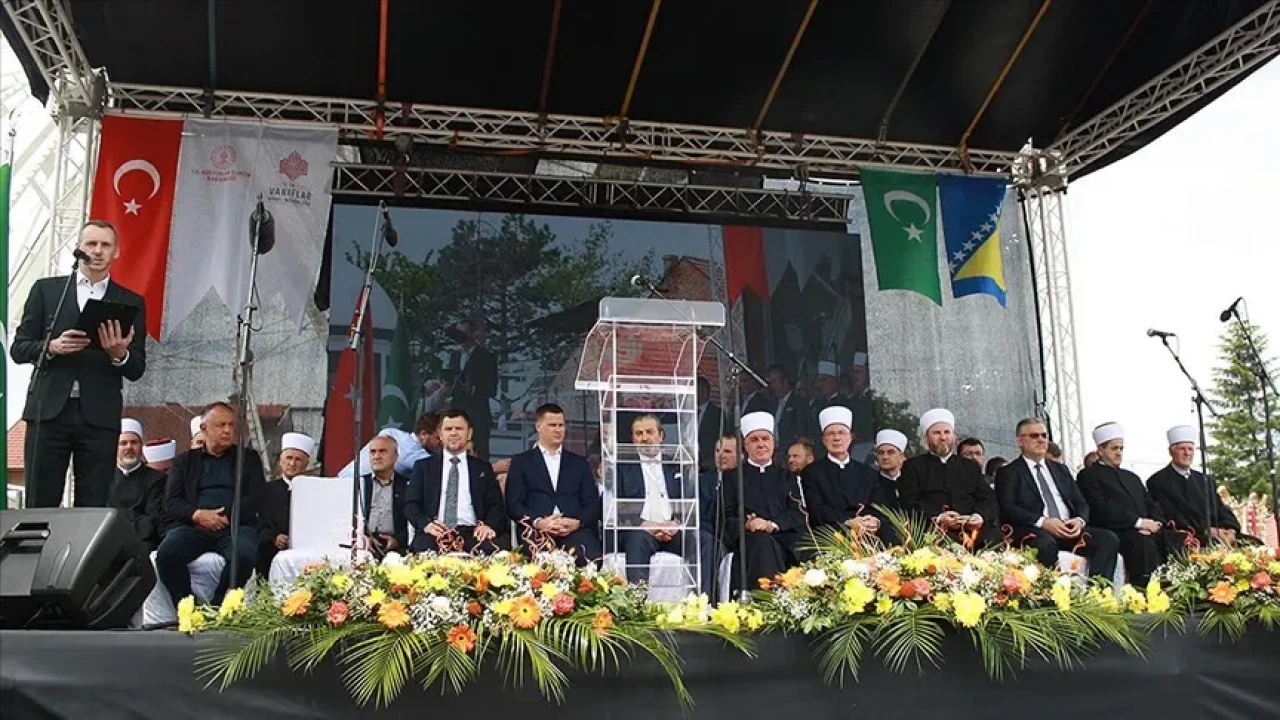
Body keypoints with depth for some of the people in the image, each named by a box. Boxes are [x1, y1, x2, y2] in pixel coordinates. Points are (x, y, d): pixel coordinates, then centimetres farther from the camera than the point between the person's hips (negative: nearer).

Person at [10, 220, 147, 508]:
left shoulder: (131, 302, 10)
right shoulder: (46, 289, 11)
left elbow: (136, 370, 7)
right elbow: (18, 349, 9)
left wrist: (119, 354, -15)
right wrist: (52, 347, -11)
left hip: (100, 416, 0)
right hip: (48, 410, 0)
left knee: (94, 508, 0)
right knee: (40, 505, 0)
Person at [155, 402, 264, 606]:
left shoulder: (248, 458, 20)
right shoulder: (186, 460, 22)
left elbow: (256, 499, 6)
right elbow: (171, 503, 10)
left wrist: (224, 516, -8)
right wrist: (198, 514, -10)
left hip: (235, 527, -1)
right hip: (192, 526, 1)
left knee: (243, 556, -35)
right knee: (166, 553, -30)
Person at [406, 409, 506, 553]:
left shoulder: (483, 468, 19)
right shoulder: (423, 466, 17)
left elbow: (496, 505, 10)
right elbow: (411, 504, 8)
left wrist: (489, 526, -14)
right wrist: (426, 524, -14)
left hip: (472, 533, 1)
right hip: (435, 534, -1)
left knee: (493, 548, -34)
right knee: (424, 548, -38)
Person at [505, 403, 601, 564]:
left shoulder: (579, 463, 24)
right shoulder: (521, 462, 17)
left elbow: (592, 503, 15)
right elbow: (513, 504, 7)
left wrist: (578, 522, -7)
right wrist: (538, 522, -13)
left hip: (575, 530, 2)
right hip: (537, 531, -2)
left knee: (591, 558, -33)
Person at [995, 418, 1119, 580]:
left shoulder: (1061, 469, 26)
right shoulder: (1008, 473, 8)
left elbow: (1080, 503, 20)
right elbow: (1007, 508, -6)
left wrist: (1080, 520, -5)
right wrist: (1042, 521, -20)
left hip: (1070, 529, 6)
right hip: (1035, 530, -5)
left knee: (1109, 538, -20)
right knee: (1046, 544, -39)